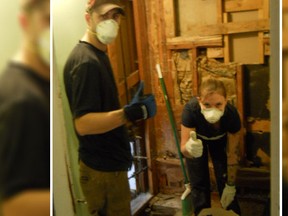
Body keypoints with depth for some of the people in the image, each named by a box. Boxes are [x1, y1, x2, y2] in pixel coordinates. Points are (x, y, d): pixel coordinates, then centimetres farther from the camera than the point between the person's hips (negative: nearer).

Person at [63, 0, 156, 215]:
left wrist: (131, 108, 11)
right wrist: (131, 113, -35)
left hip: (109, 163, 10)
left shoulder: (98, 56, 10)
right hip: (102, 169, -10)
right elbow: (83, 123, -29)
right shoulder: (85, 61, -22)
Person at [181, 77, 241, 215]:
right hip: (196, 138, 0)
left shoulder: (232, 115, -38)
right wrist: (189, 148, -64)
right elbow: (183, 148, -39)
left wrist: (231, 185, -17)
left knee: (224, 178, -3)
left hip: (220, 140, 1)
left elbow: (232, 153, -25)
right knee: (198, 183, 1)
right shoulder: (191, 109, -42)